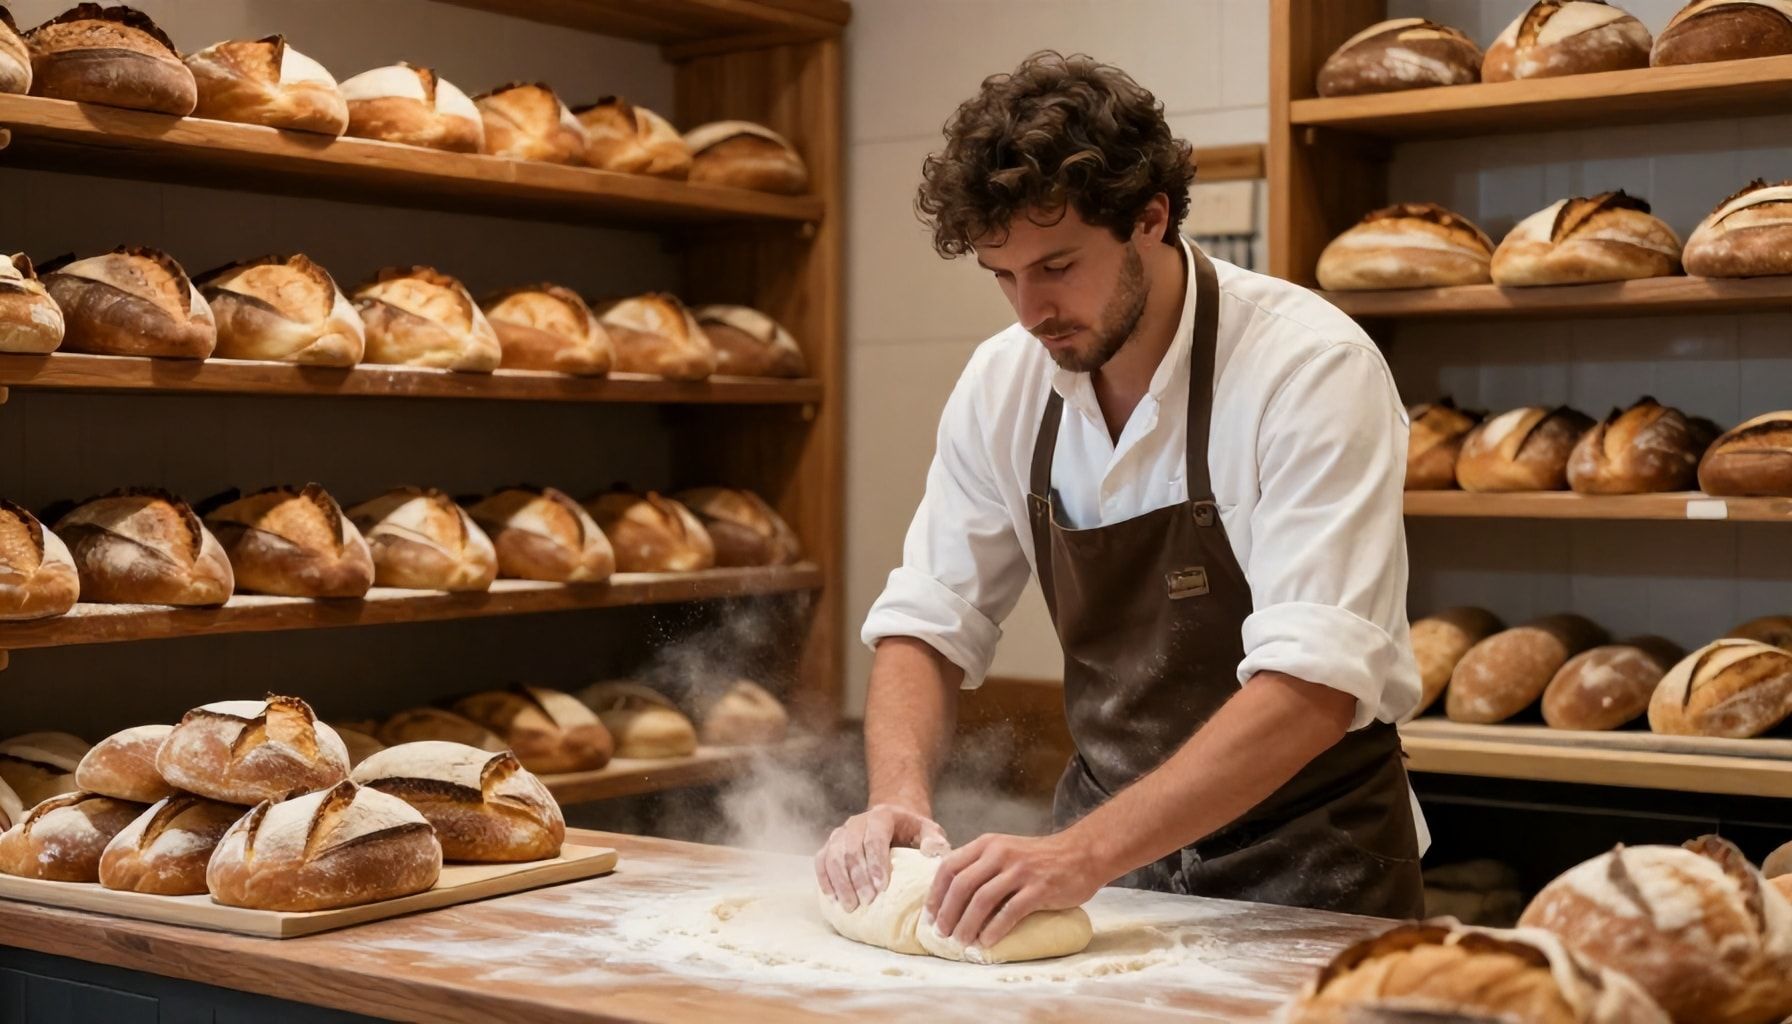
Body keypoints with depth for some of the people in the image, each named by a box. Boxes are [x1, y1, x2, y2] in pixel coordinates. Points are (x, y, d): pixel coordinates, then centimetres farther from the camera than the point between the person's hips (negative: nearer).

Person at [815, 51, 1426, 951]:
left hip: (1300, 868, -3)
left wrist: (1089, 852, -35)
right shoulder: (1003, 381, -2)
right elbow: (930, 622, 4)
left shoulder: (1311, 366, -19)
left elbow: (1312, 687, -27)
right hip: (1104, 837, 4)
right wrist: (899, 798, -15)